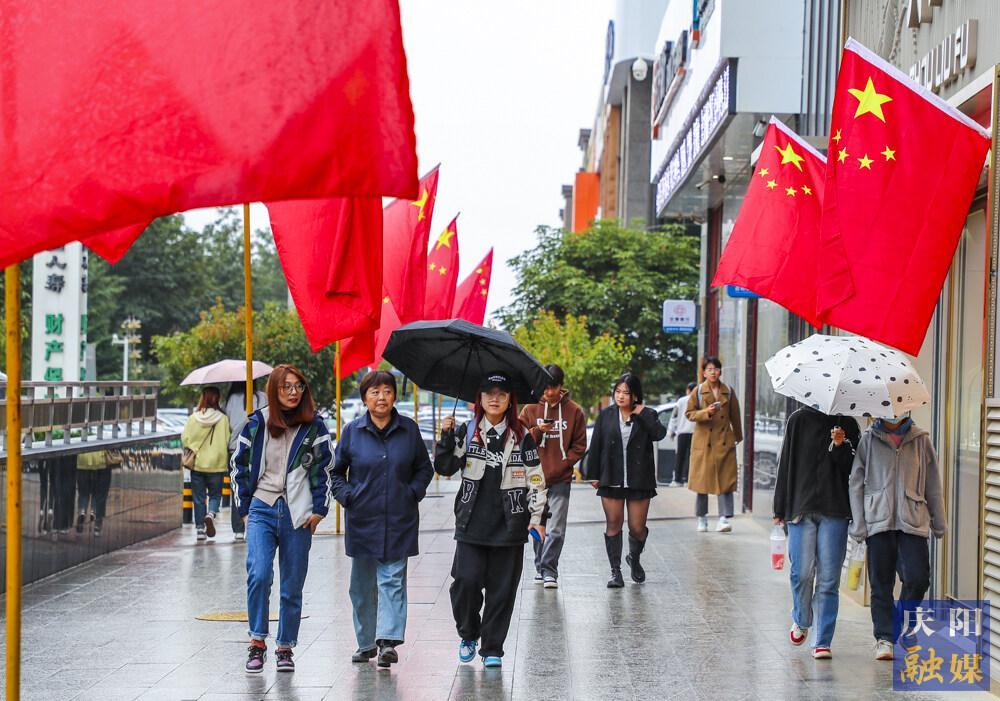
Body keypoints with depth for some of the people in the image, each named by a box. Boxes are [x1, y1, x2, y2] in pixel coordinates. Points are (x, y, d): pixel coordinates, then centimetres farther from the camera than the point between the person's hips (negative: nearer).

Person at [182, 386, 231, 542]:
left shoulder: (193, 418, -7)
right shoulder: (223, 419, -9)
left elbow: (184, 439, -5)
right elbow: (227, 441, -7)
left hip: (197, 464, 1)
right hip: (216, 464, -1)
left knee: (198, 497, 11)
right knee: (215, 494, 14)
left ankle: (200, 529, 10)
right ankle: (211, 514, -14)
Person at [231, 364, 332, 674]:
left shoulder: (314, 426, 3)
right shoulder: (257, 423, 4)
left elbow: (324, 469, 7)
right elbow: (239, 466, 11)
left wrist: (319, 510, -1)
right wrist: (244, 509, 7)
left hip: (297, 514, 0)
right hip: (262, 510, 0)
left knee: (292, 586, 4)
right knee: (258, 575, -19)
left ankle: (285, 648, 16)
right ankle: (257, 642, -8)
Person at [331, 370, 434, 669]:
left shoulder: (408, 429, 1)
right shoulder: (353, 431, 0)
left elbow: (424, 468, 13)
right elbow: (336, 470, 11)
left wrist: (413, 492, -1)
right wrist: (346, 496, -3)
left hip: (399, 520, -1)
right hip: (362, 518, 1)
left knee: (392, 579, -8)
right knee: (362, 583, 10)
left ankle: (388, 640, -14)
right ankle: (366, 642, 22)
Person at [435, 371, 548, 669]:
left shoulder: (522, 437, 5)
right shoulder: (466, 433, 7)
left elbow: (536, 479, 7)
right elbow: (444, 468, 3)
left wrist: (537, 516, 0)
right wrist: (446, 438, -11)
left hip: (509, 525, 0)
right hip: (471, 524, 0)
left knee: (501, 588, 2)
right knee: (466, 580, -10)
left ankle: (492, 649, 14)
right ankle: (468, 634, 15)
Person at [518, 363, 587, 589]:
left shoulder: (574, 411, 1)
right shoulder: (530, 409, 4)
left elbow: (579, 445, 5)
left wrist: (563, 464, -8)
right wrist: (537, 431, -14)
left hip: (560, 480, -2)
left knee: (556, 529, -9)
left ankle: (549, 571, -4)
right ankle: (540, 568, 23)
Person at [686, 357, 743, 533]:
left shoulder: (728, 392, 8)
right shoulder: (698, 391, 3)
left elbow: (735, 416, 16)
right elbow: (689, 413, 1)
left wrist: (738, 437, 22)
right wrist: (707, 412, -16)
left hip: (724, 441, 1)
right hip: (704, 442, -1)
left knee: (726, 479, -7)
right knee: (702, 479, 4)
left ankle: (724, 518, -8)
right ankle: (702, 519, 16)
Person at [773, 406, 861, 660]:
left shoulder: (848, 425, 8)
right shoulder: (799, 419, 5)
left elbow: (852, 471, 3)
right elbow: (786, 464, 5)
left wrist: (840, 446, -15)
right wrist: (781, 509, 3)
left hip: (835, 511, 0)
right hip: (801, 507, 0)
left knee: (829, 579, -2)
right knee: (802, 572, -3)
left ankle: (822, 641, 3)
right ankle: (802, 621, 25)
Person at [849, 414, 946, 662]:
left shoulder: (920, 440, 8)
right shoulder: (868, 440, 6)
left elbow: (933, 484, 13)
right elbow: (856, 484, 6)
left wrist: (938, 523, 12)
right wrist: (858, 524, -1)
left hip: (913, 521, 0)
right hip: (878, 521, 0)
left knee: (917, 578, -9)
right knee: (881, 582, 2)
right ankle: (884, 637, 12)